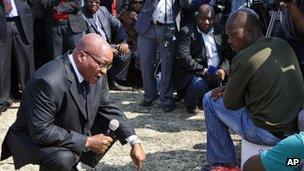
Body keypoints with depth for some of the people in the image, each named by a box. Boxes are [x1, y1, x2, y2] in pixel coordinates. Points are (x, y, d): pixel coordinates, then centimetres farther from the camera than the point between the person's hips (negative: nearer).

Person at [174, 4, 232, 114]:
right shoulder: (186, 32, -8)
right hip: (193, 73, -6)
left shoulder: (220, 31, 10)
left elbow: (227, 54, 6)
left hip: (217, 73, 7)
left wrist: (223, 69, -15)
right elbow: (183, 57, -18)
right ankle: (190, 105, 0)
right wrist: (204, 71, -23)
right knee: (199, 83, -34)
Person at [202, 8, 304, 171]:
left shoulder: (244, 59, -18)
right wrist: (227, 88, 11)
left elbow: (230, 104, -8)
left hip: (270, 133, -7)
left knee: (210, 100, 7)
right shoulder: (282, 44, 5)